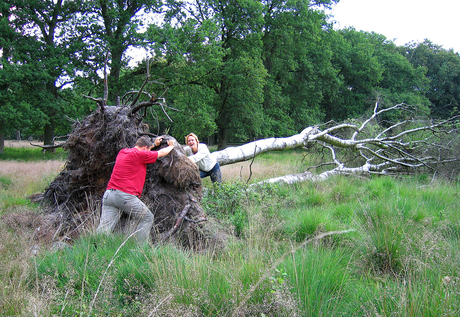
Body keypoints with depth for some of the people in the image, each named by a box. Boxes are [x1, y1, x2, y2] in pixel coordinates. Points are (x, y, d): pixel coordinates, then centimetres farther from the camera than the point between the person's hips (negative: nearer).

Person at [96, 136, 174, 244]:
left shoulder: (122, 152, 19)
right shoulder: (140, 154, -1)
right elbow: (161, 153, 14)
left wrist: (154, 144, 52)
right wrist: (171, 146, 35)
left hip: (109, 194, 7)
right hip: (126, 196, -7)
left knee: (104, 227, -2)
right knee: (147, 218, 10)